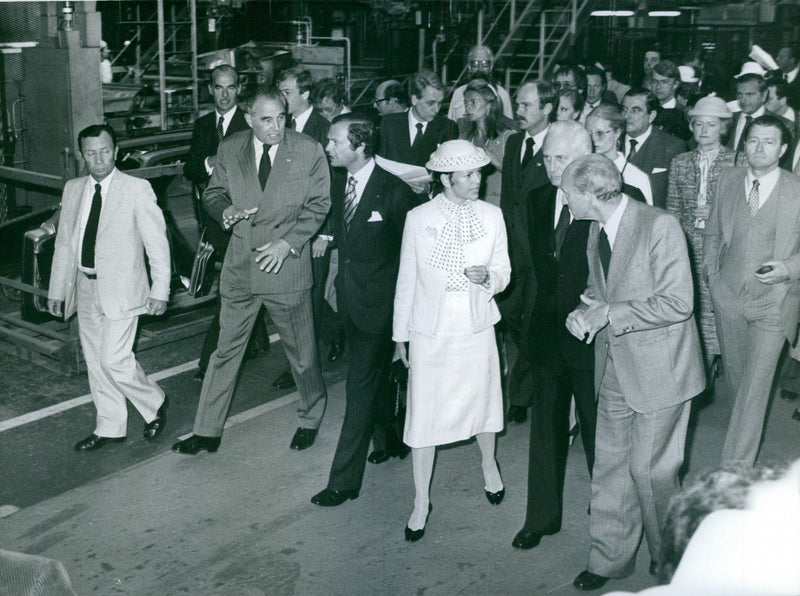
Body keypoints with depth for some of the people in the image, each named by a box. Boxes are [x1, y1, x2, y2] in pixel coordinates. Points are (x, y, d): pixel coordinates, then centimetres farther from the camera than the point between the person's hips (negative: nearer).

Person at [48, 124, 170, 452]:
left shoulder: (137, 189, -8)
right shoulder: (73, 189, 8)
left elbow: (157, 243, -7)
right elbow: (64, 243, 13)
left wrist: (160, 290, -10)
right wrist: (57, 289, 13)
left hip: (120, 288, -6)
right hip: (85, 287, 6)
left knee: (114, 359, -12)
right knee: (95, 361, 11)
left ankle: (155, 403, 14)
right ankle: (110, 428, 24)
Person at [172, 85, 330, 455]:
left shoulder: (309, 151, -6)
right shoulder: (229, 149, 2)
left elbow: (319, 204, -3)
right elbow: (213, 194, 12)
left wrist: (287, 243, -13)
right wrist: (226, 210, -12)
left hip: (287, 265, -2)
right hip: (240, 265, 2)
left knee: (301, 352, 10)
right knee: (225, 349, 9)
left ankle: (310, 420, 35)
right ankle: (207, 433, 20)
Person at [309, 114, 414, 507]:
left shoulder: (394, 191, -16)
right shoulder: (338, 181, 4)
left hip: (378, 301, -7)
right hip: (349, 297, 7)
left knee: (361, 387, -5)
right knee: (374, 378, 22)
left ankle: (344, 480, 1)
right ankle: (395, 437, 45)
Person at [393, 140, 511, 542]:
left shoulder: (492, 216, -1)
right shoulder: (419, 218, -7)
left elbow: (504, 273, 6)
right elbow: (406, 281, 0)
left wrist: (488, 276, -18)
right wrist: (400, 335, 4)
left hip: (476, 327, 2)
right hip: (430, 331, -2)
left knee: (482, 401, 17)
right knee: (423, 414, 2)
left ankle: (488, 465, 48)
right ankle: (421, 501, 18)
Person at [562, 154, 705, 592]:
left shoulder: (660, 226, -18)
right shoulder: (596, 230, 7)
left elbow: (677, 303, -21)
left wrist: (610, 313, -22)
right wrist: (587, 310, -3)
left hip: (658, 369, -7)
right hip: (614, 368, 7)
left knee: (650, 470, 3)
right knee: (609, 467, 11)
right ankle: (610, 559, 27)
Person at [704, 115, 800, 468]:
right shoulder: (728, 180, 3)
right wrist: (712, 274, 6)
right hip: (728, 295, 4)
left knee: (755, 385, -5)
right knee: (736, 375, 17)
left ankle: (736, 467, 3)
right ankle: (747, 428, 43)